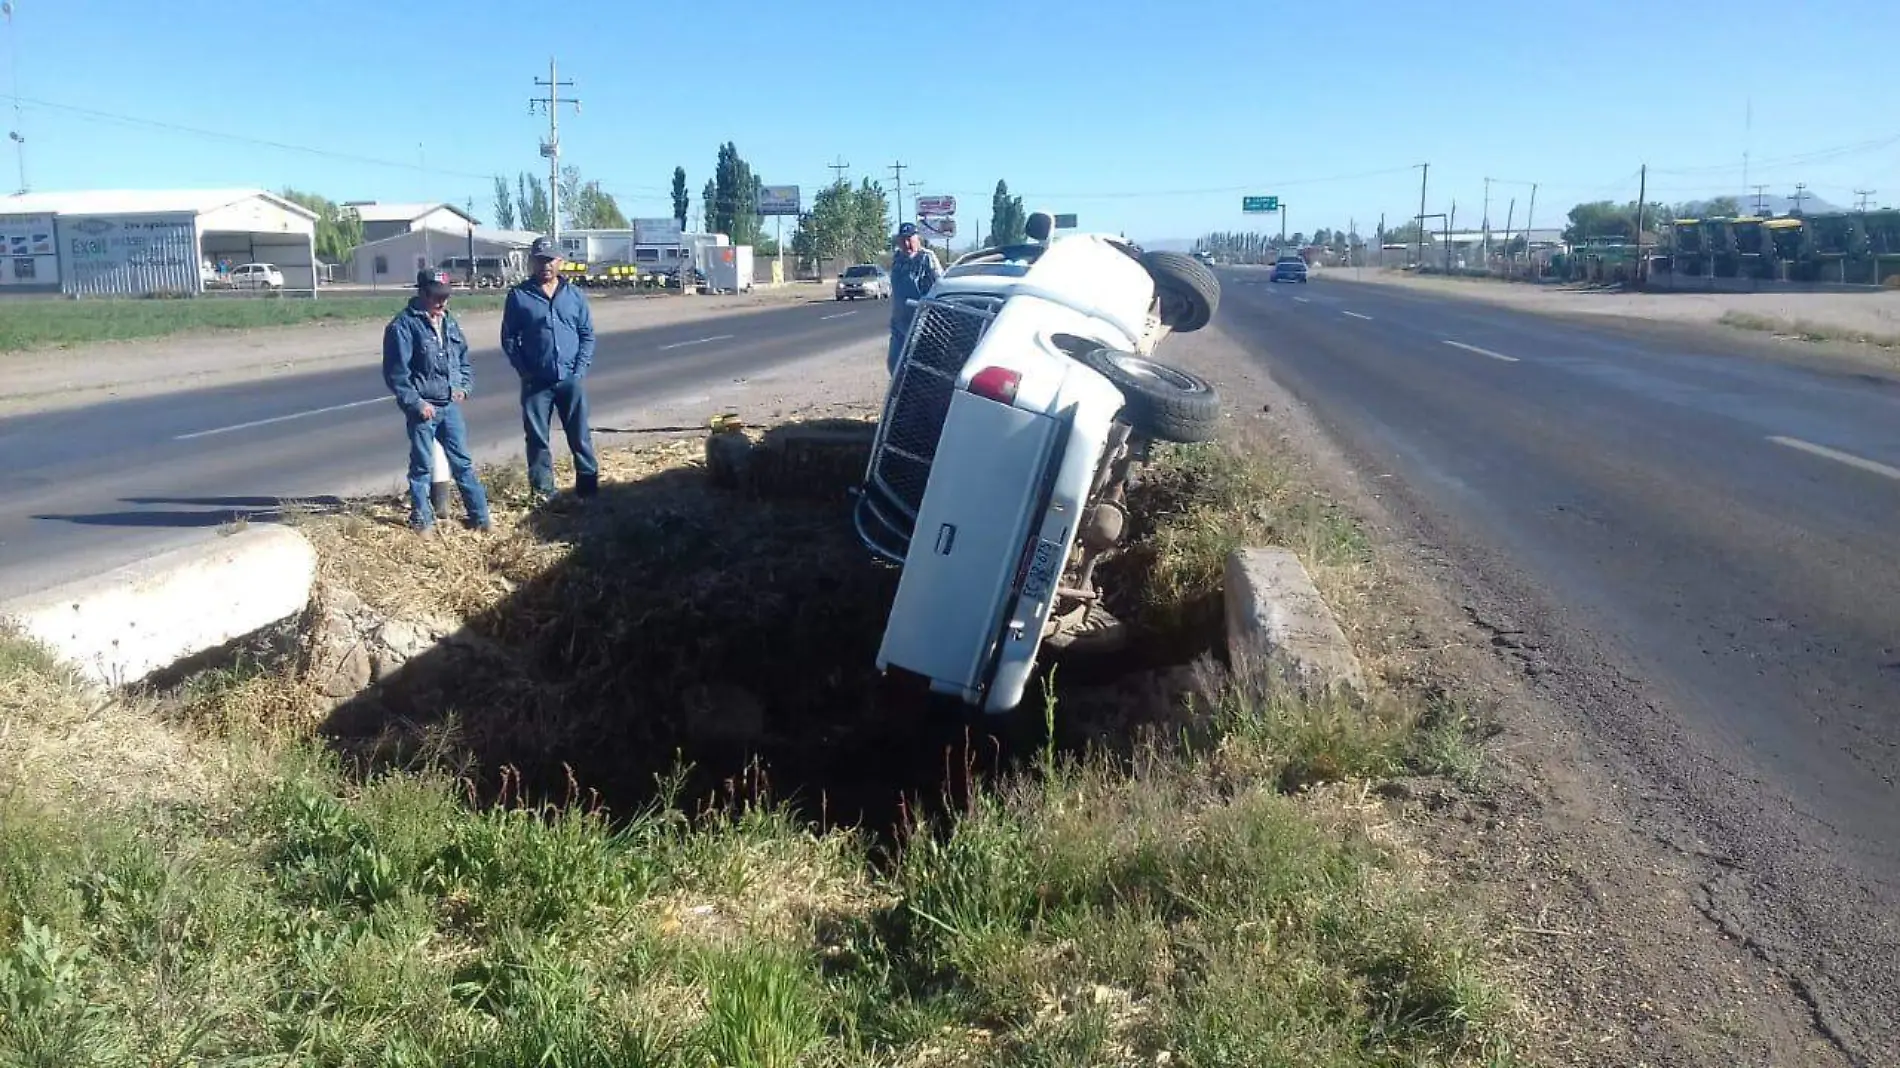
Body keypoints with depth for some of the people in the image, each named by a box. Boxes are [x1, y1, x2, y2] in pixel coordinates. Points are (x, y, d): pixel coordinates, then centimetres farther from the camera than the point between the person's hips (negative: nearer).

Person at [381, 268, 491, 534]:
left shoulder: (449, 323, 10)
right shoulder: (403, 326, -10)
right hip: (423, 407, -5)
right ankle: (422, 519, 16)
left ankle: (480, 516, 15)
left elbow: (464, 359, 21)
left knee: (463, 462, 9)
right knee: (422, 466, 4)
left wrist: (463, 386, 5)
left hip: (450, 405, 5)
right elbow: (396, 373, -12)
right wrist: (416, 403, -15)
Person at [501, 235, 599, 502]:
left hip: (571, 379, 1)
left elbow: (587, 335, 6)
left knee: (580, 436, 5)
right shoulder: (519, 296, 2)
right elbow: (509, 338, 3)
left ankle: (588, 486, 14)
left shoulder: (575, 294, 6)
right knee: (537, 439, 5)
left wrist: (580, 369, -5)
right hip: (536, 382, 0)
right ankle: (542, 491, 14)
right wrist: (524, 371, -6)